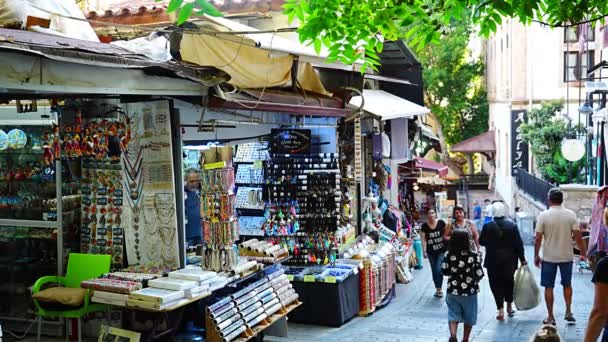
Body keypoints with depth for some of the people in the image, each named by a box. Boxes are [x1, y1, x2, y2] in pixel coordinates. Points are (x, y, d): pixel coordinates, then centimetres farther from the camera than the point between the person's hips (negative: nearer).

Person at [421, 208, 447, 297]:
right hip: (431, 252, 2)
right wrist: (424, 251, -9)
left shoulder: (441, 223, -6)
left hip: (441, 251, -2)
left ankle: (439, 289, 3)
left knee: (439, 269, -11)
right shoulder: (424, 226, -4)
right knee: (434, 271, 9)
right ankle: (437, 289, 22)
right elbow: (423, 239, -3)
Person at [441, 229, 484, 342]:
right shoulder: (473, 256, -17)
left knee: (453, 315, 11)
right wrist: (474, 280, 7)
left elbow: (444, 271, -1)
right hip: (469, 292, -1)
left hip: (453, 291, 1)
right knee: (469, 317, 17)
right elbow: (479, 274, -14)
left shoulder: (449, 255, -11)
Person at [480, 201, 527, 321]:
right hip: (509, 261, 2)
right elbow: (519, 244, -4)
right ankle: (509, 306, 29)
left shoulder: (488, 226, -11)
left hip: (493, 261, -2)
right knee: (509, 282, 20)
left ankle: (501, 310, 0)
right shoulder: (512, 226, -7)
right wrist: (522, 259, 5)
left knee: (496, 284, 5)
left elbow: (481, 242, -3)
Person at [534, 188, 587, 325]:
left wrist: (536, 256, 2)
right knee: (567, 284, 21)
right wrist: (583, 253, 7)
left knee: (549, 287, 8)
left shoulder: (543, 215, -10)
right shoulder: (570, 214, -6)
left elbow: (538, 238, -9)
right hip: (566, 256, 2)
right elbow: (577, 236, -6)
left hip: (549, 257, -2)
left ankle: (550, 317, 12)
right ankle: (568, 312, 20)